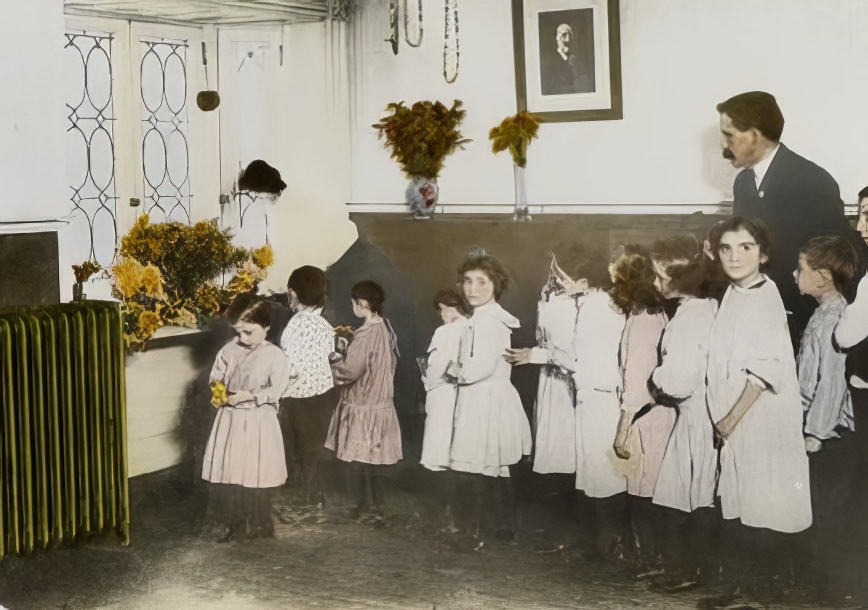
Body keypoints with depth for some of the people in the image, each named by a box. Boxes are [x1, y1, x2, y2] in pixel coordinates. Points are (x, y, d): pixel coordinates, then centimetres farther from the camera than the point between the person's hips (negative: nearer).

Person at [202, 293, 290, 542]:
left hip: (259, 423, -4)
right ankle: (234, 526, 19)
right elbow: (216, 377, 12)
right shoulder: (230, 350, 4)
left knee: (256, 477, 1)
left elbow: (275, 391, -14)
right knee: (228, 475, 6)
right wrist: (219, 389, -9)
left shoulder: (275, 356, -9)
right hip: (230, 420, 4)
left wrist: (249, 396, -22)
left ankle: (259, 528, 16)